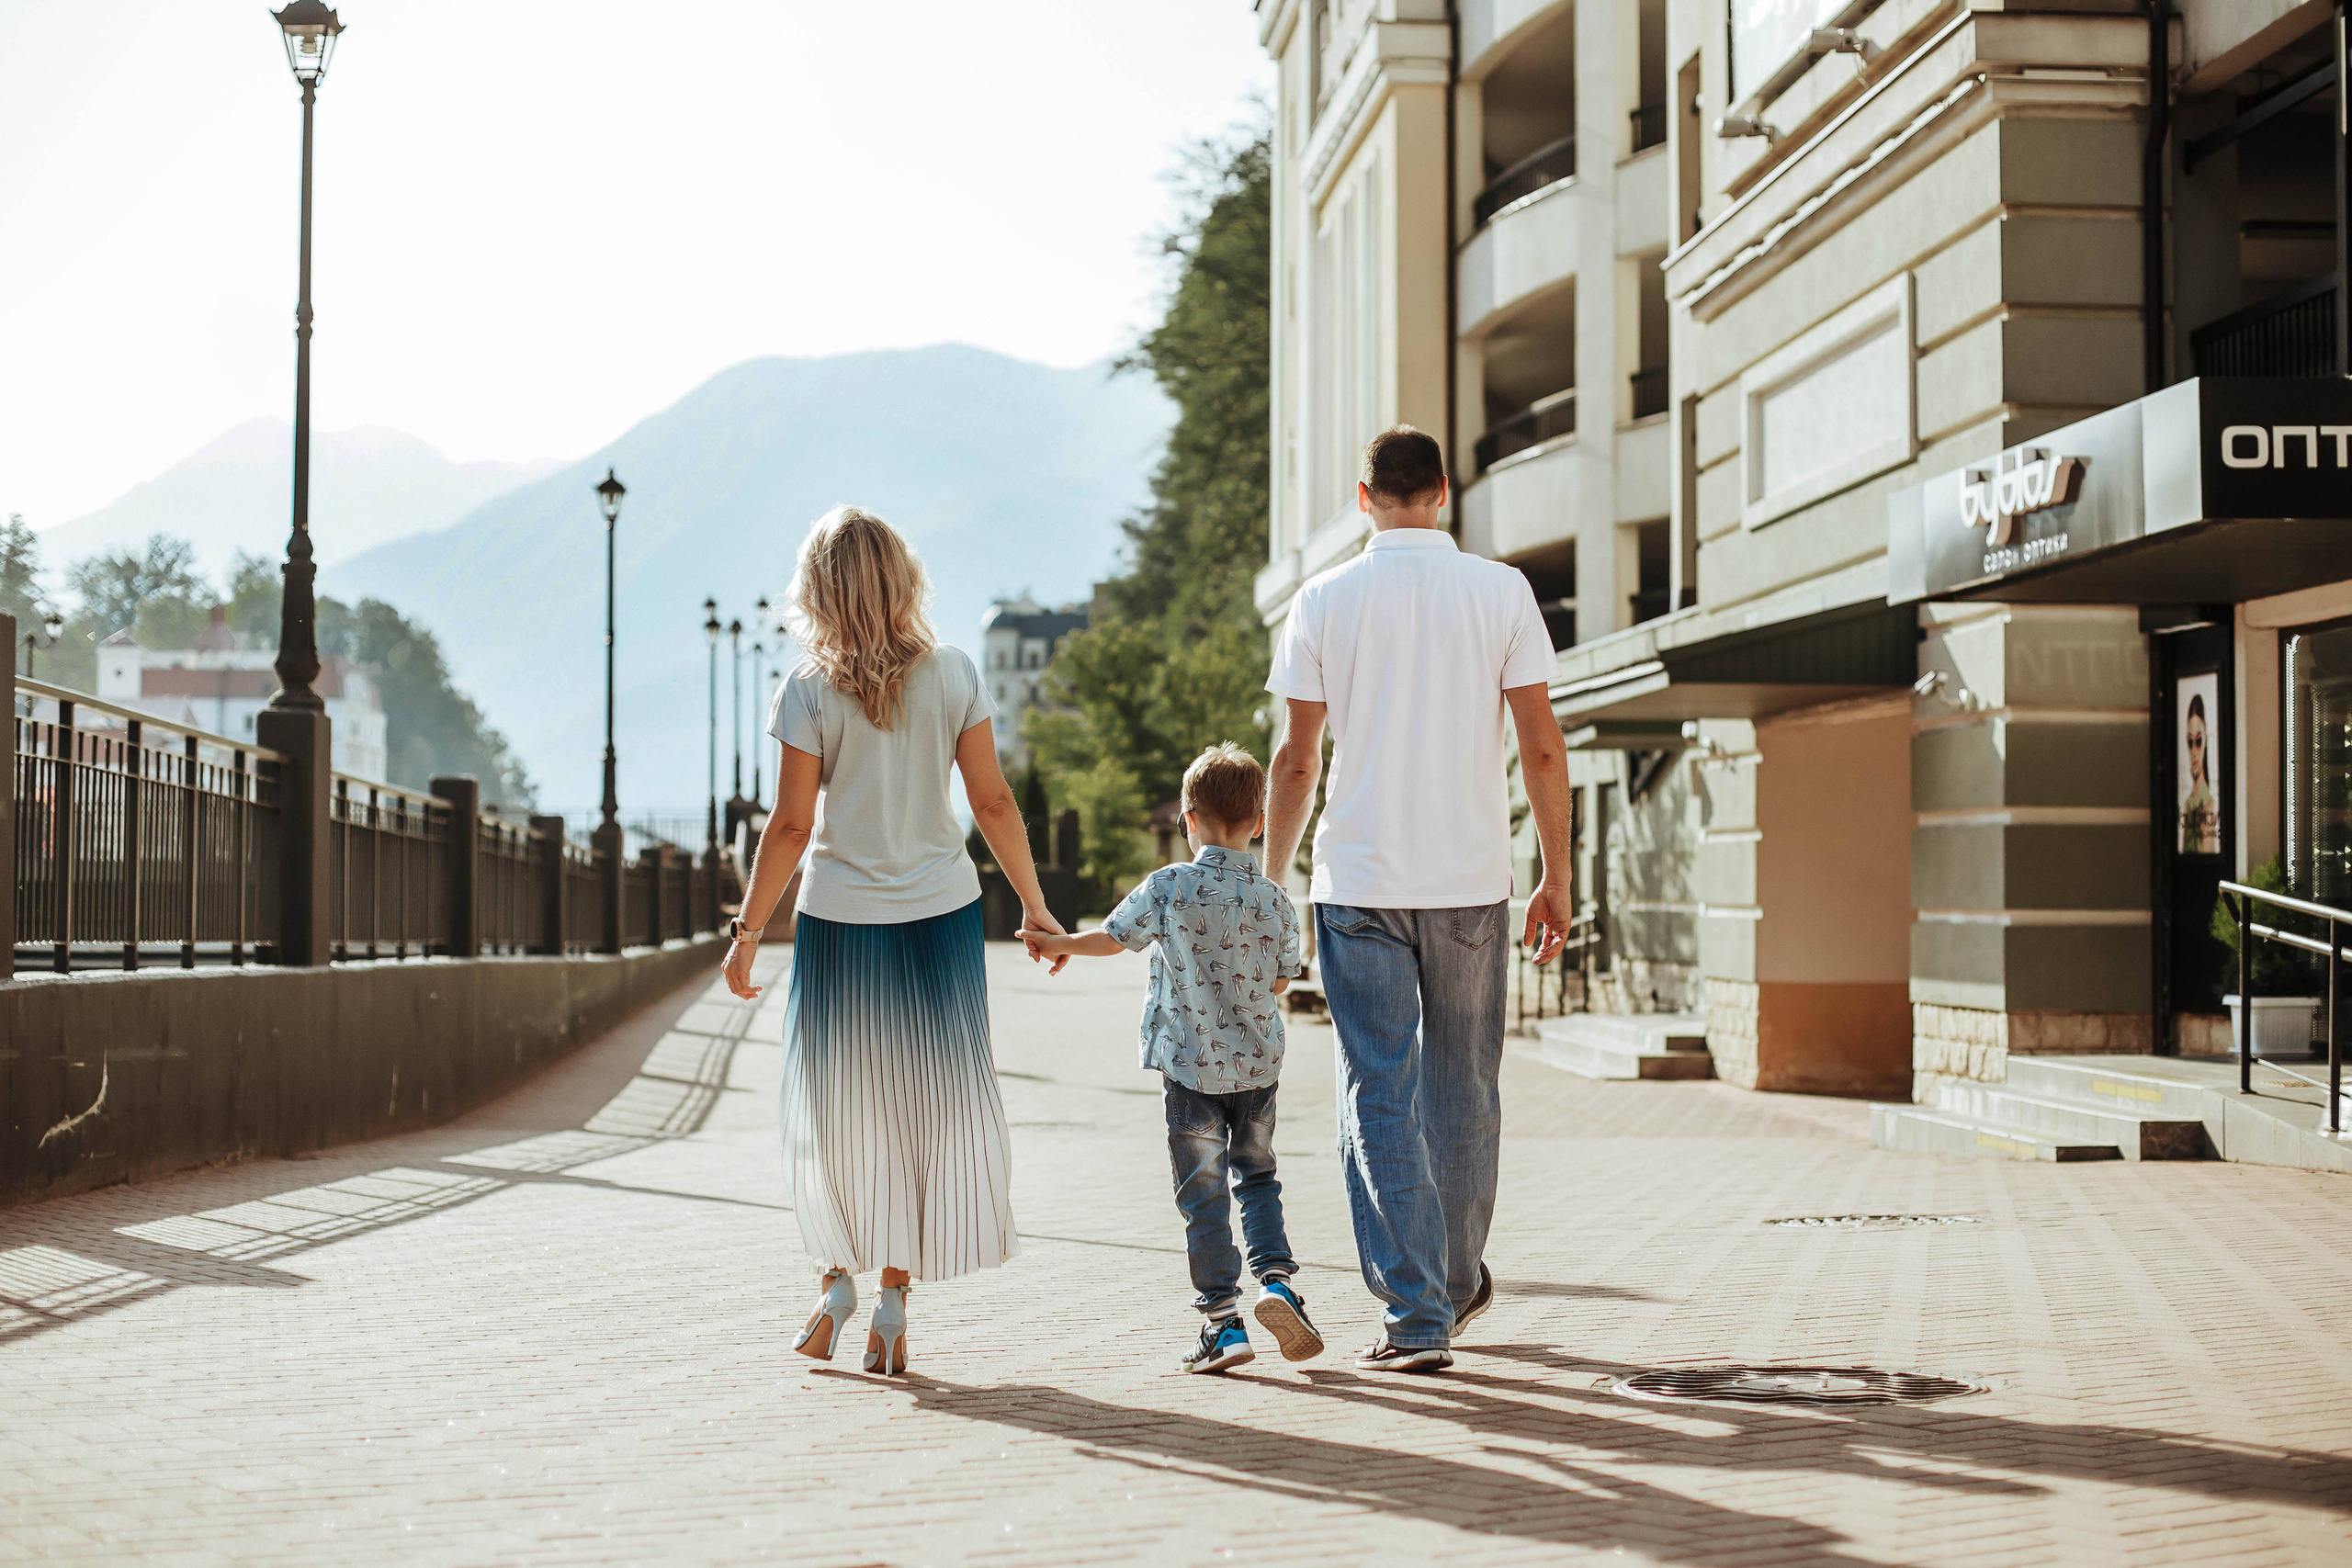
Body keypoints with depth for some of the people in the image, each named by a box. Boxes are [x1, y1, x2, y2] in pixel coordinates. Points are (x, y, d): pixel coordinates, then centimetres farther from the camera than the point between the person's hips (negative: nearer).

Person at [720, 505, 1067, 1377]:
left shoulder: (810, 691, -8)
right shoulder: (952, 676, -2)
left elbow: (791, 824, -9)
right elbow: (993, 802, 0)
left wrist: (748, 931, 0)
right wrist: (1035, 906, 9)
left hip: (841, 920, -1)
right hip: (940, 913, 2)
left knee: (836, 1107, 14)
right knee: (932, 1108, 8)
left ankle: (839, 1280, 15)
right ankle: (894, 1304, 9)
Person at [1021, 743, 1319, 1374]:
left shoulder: (1168, 886, -9)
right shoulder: (1275, 901, -3)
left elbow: (1113, 937, 3)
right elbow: (1279, 983, 7)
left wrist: (1060, 944, 21)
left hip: (1189, 1066, -2)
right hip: (1257, 1063, 2)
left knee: (1202, 1195, 4)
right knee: (1257, 1177, 19)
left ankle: (1223, 1322, 5)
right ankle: (1275, 1280, 1)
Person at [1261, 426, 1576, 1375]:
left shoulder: (1324, 602, 0)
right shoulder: (1502, 593, 1)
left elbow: (1296, 762, 0)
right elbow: (1542, 750, -1)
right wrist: (1557, 880, 7)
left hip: (1359, 885, -1)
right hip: (1472, 879, 1)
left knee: (1378, 1097, 2)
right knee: (1462, 1090, 16)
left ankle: (1415, 1317, -4)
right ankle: (1457, 1281, 32)